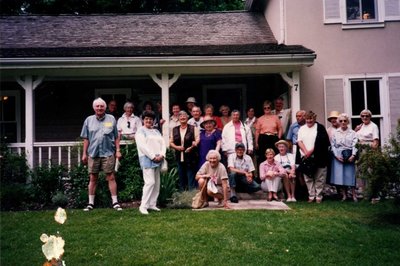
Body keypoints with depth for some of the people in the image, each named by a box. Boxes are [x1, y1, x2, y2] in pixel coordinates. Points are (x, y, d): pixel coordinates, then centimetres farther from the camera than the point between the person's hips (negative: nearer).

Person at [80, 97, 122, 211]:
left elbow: (116, 137, 7)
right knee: (92, 178, 7)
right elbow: (86, 139, 10)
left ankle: (115, 202, 5)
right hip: (93, 153, 2)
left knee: (111, 177, -2)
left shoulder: (111, 119, 6)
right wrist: (84, 153, 6)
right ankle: (91, 203, 16)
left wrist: (118, 150, 1)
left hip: (108, 153, -2)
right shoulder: (89, 120, 9)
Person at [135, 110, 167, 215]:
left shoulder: (156, 131, 21)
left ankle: (152, 204, 12)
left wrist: (161, 155, -5)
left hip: (158, 160, 7)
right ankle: (143, 206, -10)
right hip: (147, 159, -7)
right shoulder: (141, 131, 1)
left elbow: (163, 143, 13)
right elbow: (142, 146, -11)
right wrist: (153, 157, -15)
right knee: (150, 182, -15)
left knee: (156, 183, 6)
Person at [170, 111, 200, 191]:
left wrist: (192, 146, -21)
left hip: (190, 158, -4)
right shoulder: (174, 130, 12)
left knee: (191, 179, -4)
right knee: (181, 179, 10)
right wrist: (176, 147, -6)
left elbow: (197, 140, -4)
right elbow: (171, 142, 12)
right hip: (179, 158, 4)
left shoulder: (193, 128, 2)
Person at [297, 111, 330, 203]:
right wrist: (306, 152, -9)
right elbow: (299, 141, 4)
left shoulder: (320, 128, 2)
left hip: (318, 157, -3)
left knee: (319, 178, 0)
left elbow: (320, 142, -8)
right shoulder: (302, 129, 14)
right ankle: (311, 196, 12)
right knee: (308, 178, 5)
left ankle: (318, 196, 8)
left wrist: (311, 151, -13)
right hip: (305, 157, 3)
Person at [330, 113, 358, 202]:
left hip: (350, 157, -1)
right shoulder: (335, 133, 8)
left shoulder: (352, 133, 5)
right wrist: (337, 156, -6)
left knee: (350, 174, -3)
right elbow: (333, 145, 5)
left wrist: (353, 155, -14)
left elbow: (355, 145, -1)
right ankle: (344, 195, 9)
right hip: (338, 157, 1)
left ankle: (354, 195, 6)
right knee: (340, 175, -1)